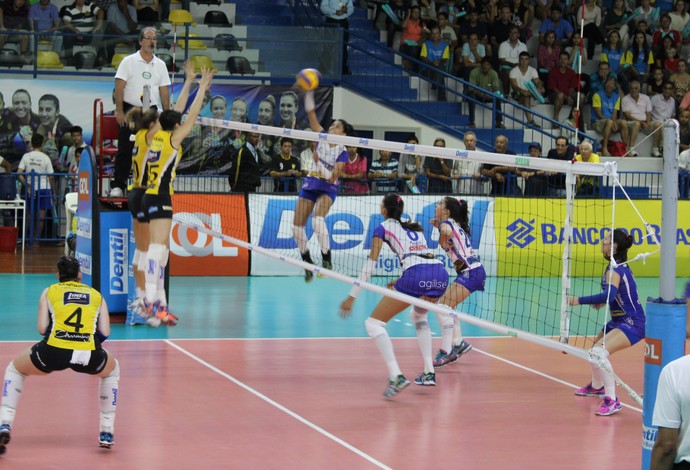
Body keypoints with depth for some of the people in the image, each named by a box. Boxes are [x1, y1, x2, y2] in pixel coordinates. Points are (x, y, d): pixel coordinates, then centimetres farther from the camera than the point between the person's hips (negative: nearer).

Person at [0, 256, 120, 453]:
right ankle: (107, 432, 29)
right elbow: (104, 333, 14)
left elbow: (42, 328, 11)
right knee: (113, 370, 37)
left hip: (54, 350, -1)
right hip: (89, 355, 1)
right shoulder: (96, 295, 24)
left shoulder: (49, 292, 21)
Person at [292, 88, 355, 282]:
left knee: (318, 219, -31)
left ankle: (327, 260, -23)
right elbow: (311, 114, -7)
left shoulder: (342, 152, -9)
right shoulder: (322, 137, 2)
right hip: (310, 184, 5)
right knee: (297, 225, 0)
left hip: (327, 188, -5)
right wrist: (309, 93, -17)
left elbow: (333, 177, -16)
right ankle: (308, 263, 17)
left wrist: (319, 162, -24)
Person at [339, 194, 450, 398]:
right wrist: (400, 282, 40)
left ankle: (396, 376, -16)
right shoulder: (415, 226, 30)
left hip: (416, 276, -6)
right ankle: (429, 373, 24)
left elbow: (370, 265, 8)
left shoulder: (383, 228, 14)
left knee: (374, 323, 2)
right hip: (440, 272, 6)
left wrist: (352, 296, 10)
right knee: (419, 316, 36)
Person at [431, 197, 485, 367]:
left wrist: (442, 243, -14)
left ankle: (446, 352, -19)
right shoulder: (456, 224, 16)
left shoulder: (446, 223, -10)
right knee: (447, 306, 22)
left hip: (469, 273, -10)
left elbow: (447, 232, -33)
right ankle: (458, 344, 29)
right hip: (475, 271, 10)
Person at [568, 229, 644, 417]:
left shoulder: (614, 270, -21)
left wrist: (579, 300, -38)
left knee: (599, 353, -29)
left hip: (632, 324, -11)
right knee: (596, 348, 30)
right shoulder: (621, 266, 7)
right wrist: (603, 301, 6)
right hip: (620, 320, 11)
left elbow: (609, 295, -38)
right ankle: (596, 387, 56)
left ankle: (612, 401, -27)